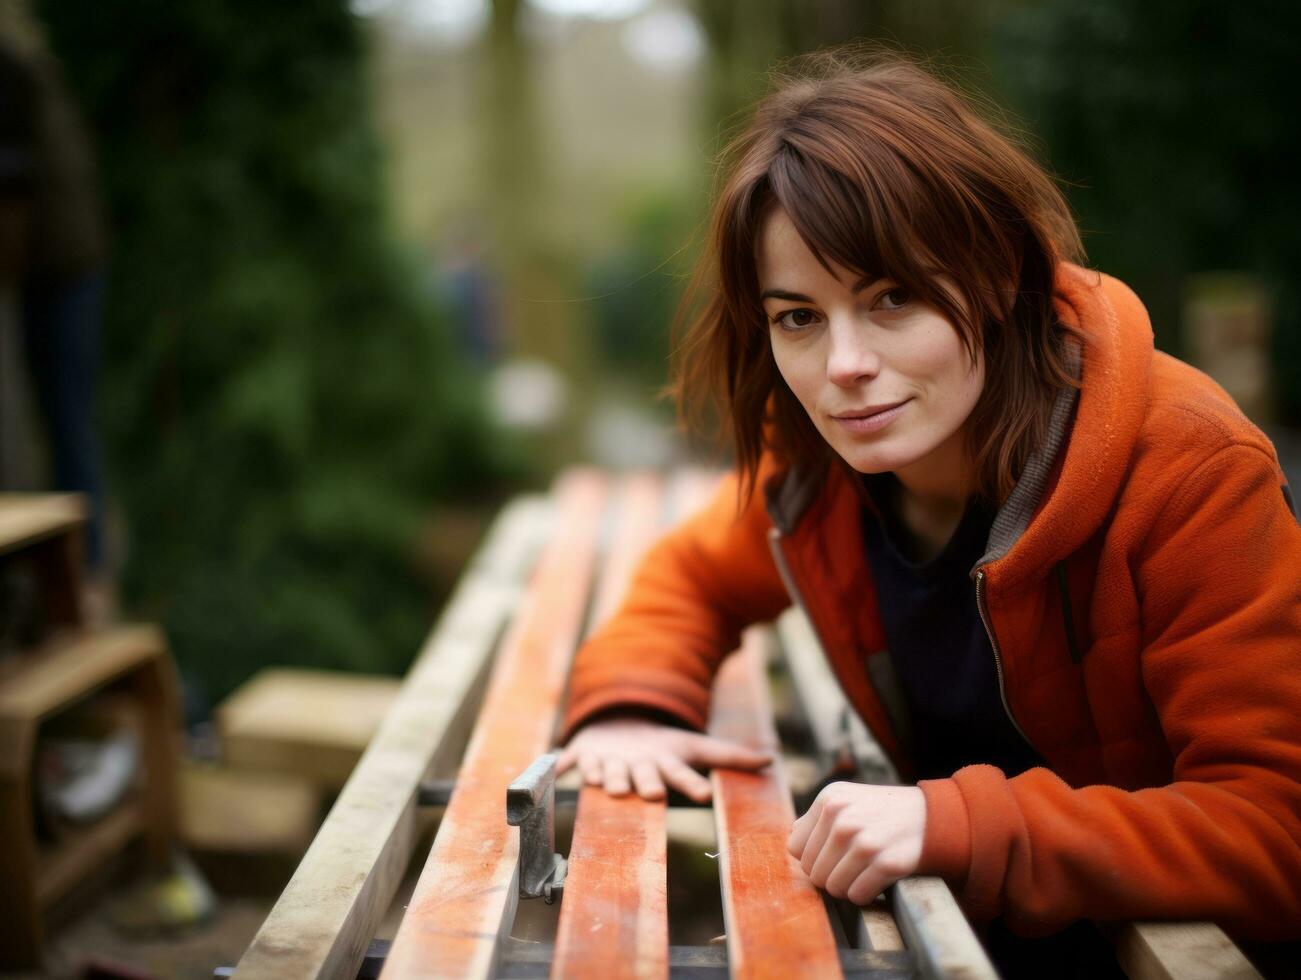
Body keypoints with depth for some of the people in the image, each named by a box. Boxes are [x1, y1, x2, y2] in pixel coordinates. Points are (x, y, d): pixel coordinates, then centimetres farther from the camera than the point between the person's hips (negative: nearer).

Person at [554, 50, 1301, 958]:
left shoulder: (1189, 472, -25)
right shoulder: (812, 462, -9)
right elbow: (695, 575, 13)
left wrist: (955, 827, -39)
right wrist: (631, 704, -9)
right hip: (973, 934, 4)